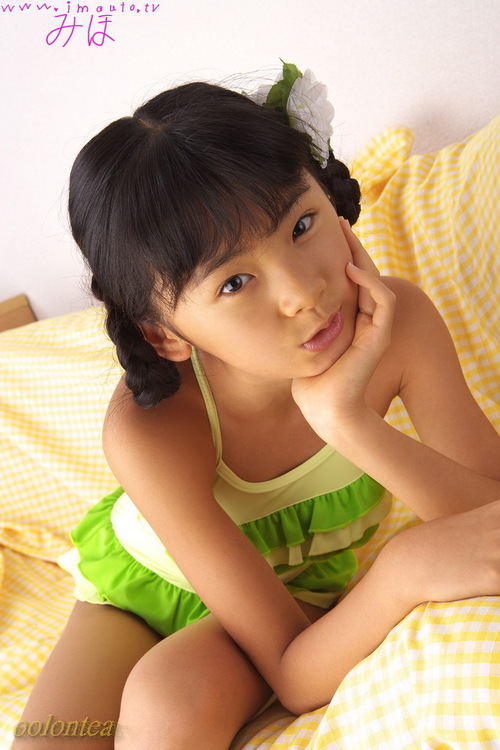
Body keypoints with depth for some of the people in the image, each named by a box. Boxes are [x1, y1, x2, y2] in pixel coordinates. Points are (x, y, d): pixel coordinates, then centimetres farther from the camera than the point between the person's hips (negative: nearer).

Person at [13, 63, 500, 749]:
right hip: (140, 585, 0)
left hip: (304, 584, 1)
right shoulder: (149, 431, -35)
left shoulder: (398, 321, -29)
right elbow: (294, 677, -30)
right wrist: (404, 568, -51)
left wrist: (349, 420, -43)